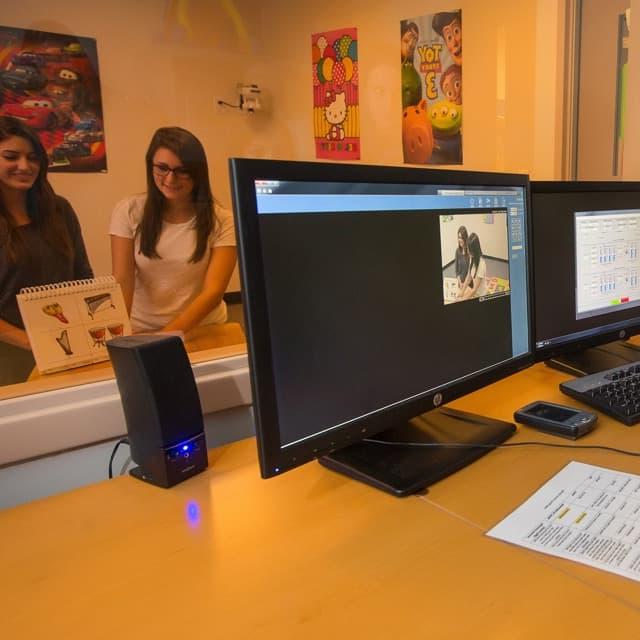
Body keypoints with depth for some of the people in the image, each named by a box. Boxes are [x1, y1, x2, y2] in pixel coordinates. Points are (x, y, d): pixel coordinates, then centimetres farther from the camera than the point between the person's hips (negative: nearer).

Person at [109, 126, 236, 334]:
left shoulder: (221, 221, -7)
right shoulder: (128, 212, -2)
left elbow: (213, 292, -15)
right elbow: (122, 282, -7)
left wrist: (165, 337, -26)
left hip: (203, 329, -1)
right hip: (142, 330, 2)